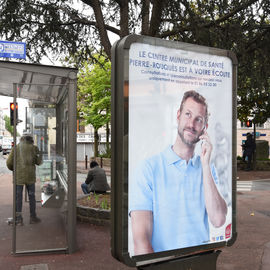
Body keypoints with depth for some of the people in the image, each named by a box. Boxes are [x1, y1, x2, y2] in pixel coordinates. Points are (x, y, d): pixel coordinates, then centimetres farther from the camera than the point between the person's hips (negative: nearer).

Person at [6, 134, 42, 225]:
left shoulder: (15, 148, 4)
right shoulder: (33, 148, 1)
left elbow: (9, 163, 0)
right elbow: (38, 162, 3)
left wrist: (13, 168, 21)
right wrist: (40, 155, 23)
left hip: (18, 176, 1)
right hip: (30, 176, -1)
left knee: (18, 197, 6)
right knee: (31, 196, 9)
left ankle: (18, 218, 5)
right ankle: (33, 217, 15)